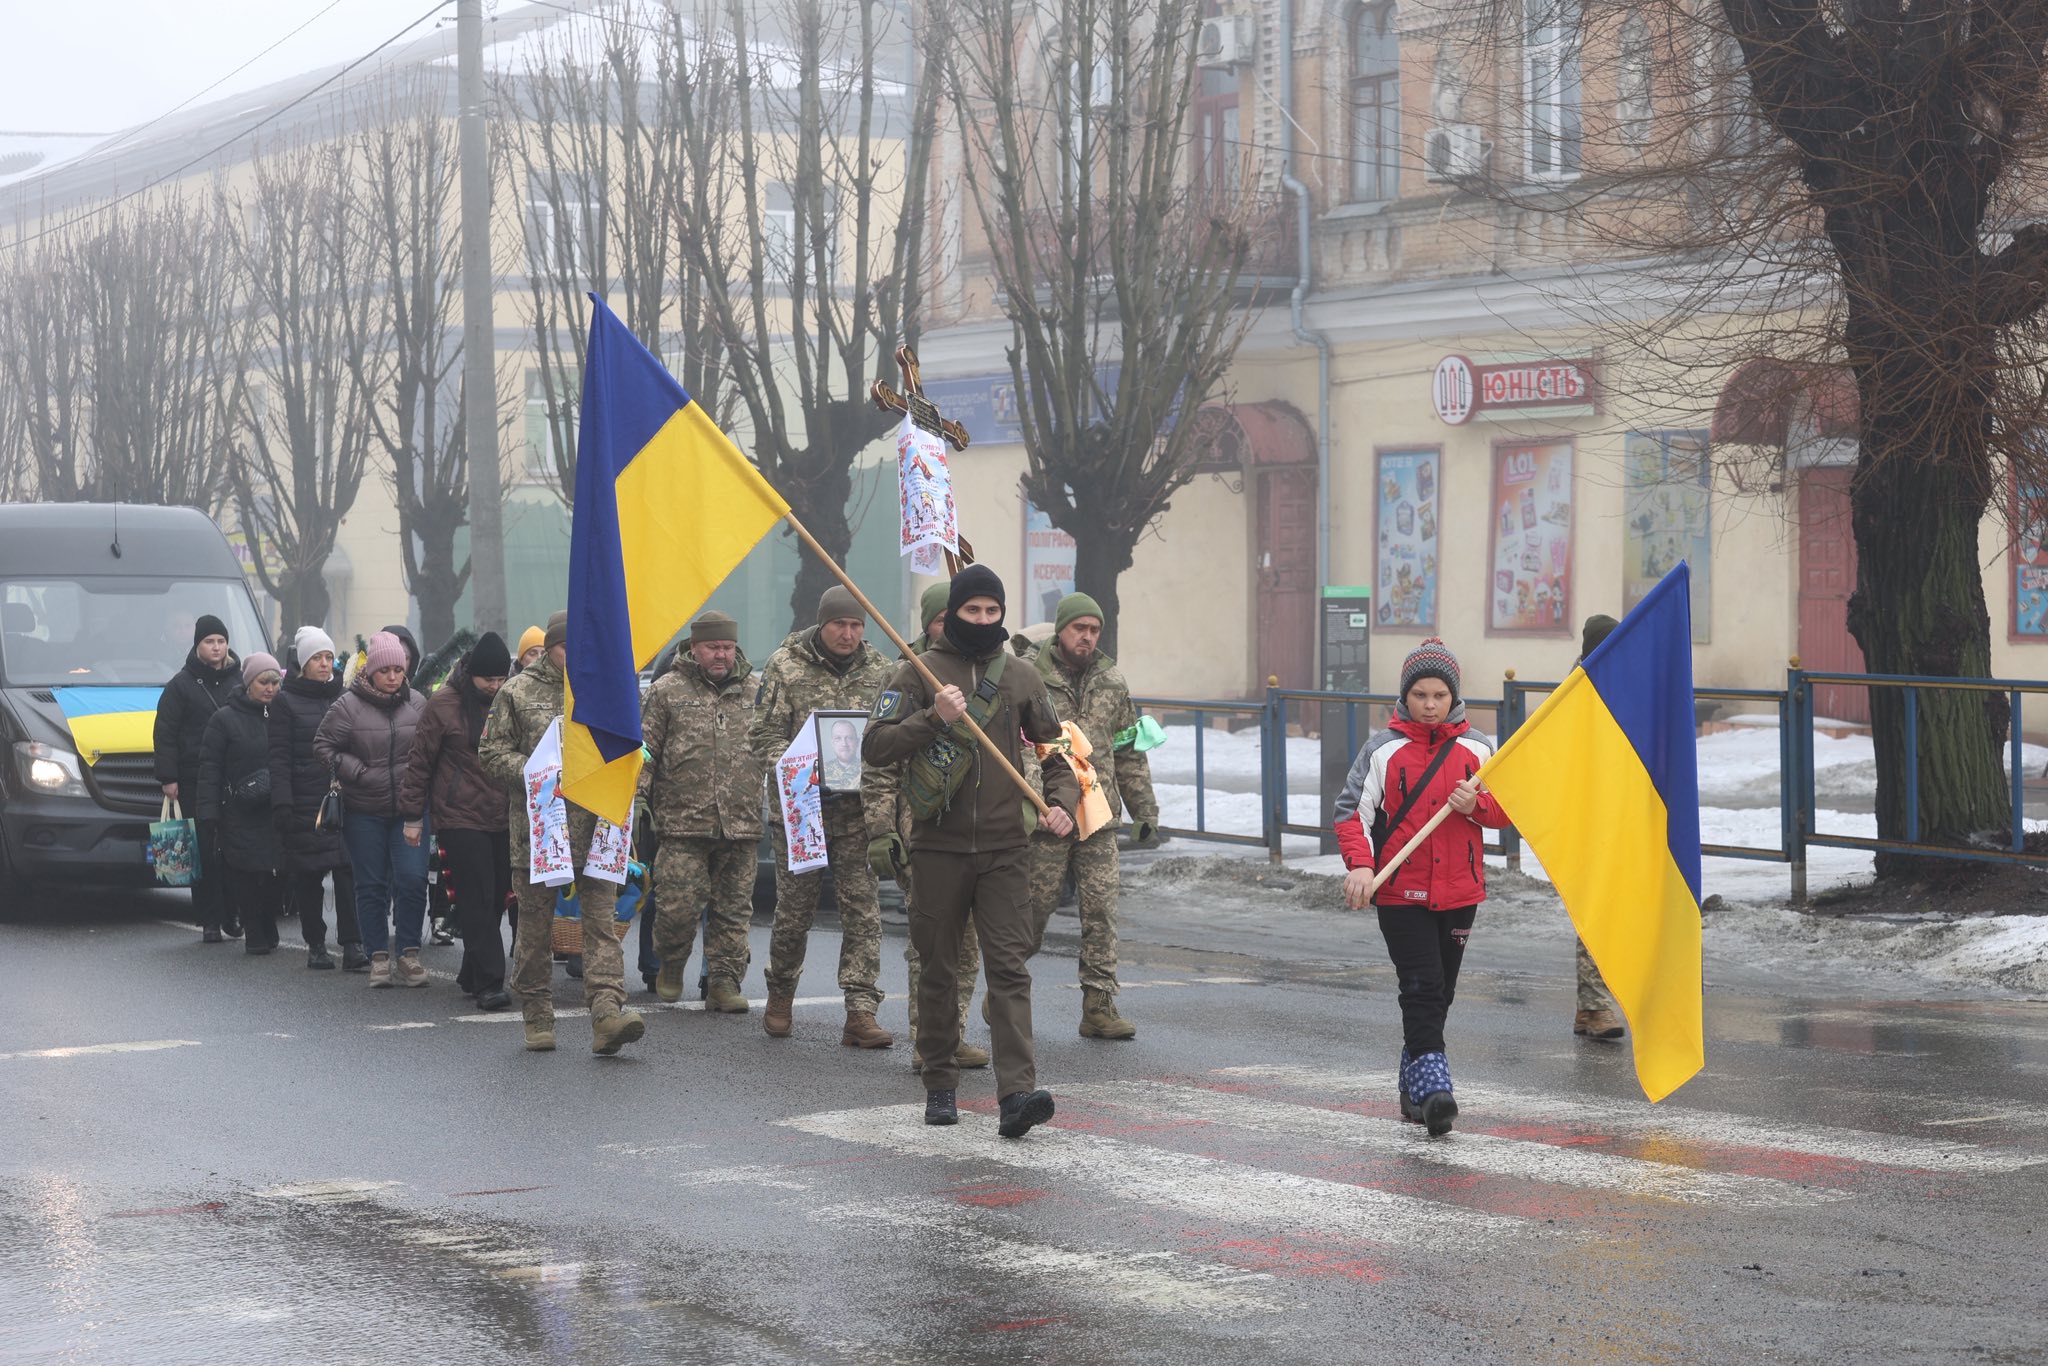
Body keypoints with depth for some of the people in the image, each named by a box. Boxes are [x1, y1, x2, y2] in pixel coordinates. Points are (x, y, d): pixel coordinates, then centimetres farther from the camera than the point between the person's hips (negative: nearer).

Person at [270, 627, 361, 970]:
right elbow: (280, 758, -2)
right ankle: (316, 945, 14)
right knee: (308, 876, 2)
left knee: (349, 871, -9)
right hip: (305, 803, -2)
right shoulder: (285, 702, 3)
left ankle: (352, 945, -12)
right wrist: (282, 805, -12)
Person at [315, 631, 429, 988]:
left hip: (409, 808, 1)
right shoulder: (349, 705, -7)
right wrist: (358, 772, -12)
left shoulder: (415, 702, 2)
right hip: (364, 811, -1)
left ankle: (409, 953, 2)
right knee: (371, 885, 5)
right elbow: (323, 745, -3)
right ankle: (378, 957, 13)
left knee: (412, 879, -8)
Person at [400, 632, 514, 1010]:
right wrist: (412, 815, -1)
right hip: (460, 819, -5)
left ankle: (472, 974, 22)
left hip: (503, 819, 5)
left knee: (497, 898, 8)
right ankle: (488, 983, -11)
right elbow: (420, 762, 0)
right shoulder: (444, 705, -4)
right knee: (478, 901, -9)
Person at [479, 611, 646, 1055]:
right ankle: (537, 1016, 18)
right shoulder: (518, 693, 4)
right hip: (537, 826, -1)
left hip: (595, 828, 1)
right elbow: (492, 751, 2)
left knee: (602, 919, -9)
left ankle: (607, 1012, -17)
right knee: (536, 921, 6)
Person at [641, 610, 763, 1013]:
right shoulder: (667, 690, 5)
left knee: (733, 908, 4)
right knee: (678, 904, -6)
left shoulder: (755, 691, 13)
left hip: (741, 824, 3)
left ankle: (724, 982, 11)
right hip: (683, 823, -3)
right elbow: (644, 749, 4)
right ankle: (670, 964, 20)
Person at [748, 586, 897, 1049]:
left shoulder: (879, 670, 7)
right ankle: (780, 996, 29)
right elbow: (765, 734, -3)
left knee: (863, 909, -5)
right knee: (794, 909, 7)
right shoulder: (785, 666, -1)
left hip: (859, 808, 2)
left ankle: (861, 1012, -5)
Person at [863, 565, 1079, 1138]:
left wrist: (1061, 801, 0)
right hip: (938, 848, -1)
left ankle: (1017, 1092, -17)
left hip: (1005, 849, 1)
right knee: (938, 970, 7)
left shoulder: (1021, 677, 10)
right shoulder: (921, 672, 1)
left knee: (1010, 968, -9)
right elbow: (874, 745, -6)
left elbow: (1056, 748, 19)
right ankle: (940, 1086, 19)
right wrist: (932, 718, -19)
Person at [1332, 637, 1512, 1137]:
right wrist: (1359, 863, -19)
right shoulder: (1384, 748, -3)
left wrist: (1477, 806, -13)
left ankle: (1413, 1088, 26)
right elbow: (1352, 810, -4)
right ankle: (1433, 1086, -20)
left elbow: (1507, 809, 9)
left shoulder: (1476, 748, 4)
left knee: (1439, 992, 12)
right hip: (1401, 892, -3)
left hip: (1459, 890, 3)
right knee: (1421, 988, -14)